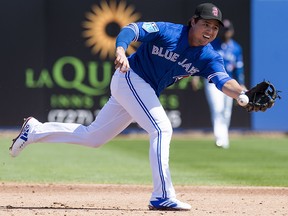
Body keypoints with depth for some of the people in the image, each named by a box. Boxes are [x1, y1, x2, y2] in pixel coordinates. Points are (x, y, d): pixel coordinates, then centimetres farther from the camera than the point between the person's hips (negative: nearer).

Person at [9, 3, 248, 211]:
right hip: (130, 78, -7)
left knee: (92, 137, 13)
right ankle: (163, 196, -23)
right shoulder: (167, 31, -17)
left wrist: (241, 94, -41)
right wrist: (121, 50, -45)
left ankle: (35, 130, 27)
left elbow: (224, 82, -19)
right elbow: (132, 29, -25)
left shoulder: (209, 58, -4)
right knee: (161, 128, -22)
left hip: (147, 94, 7)